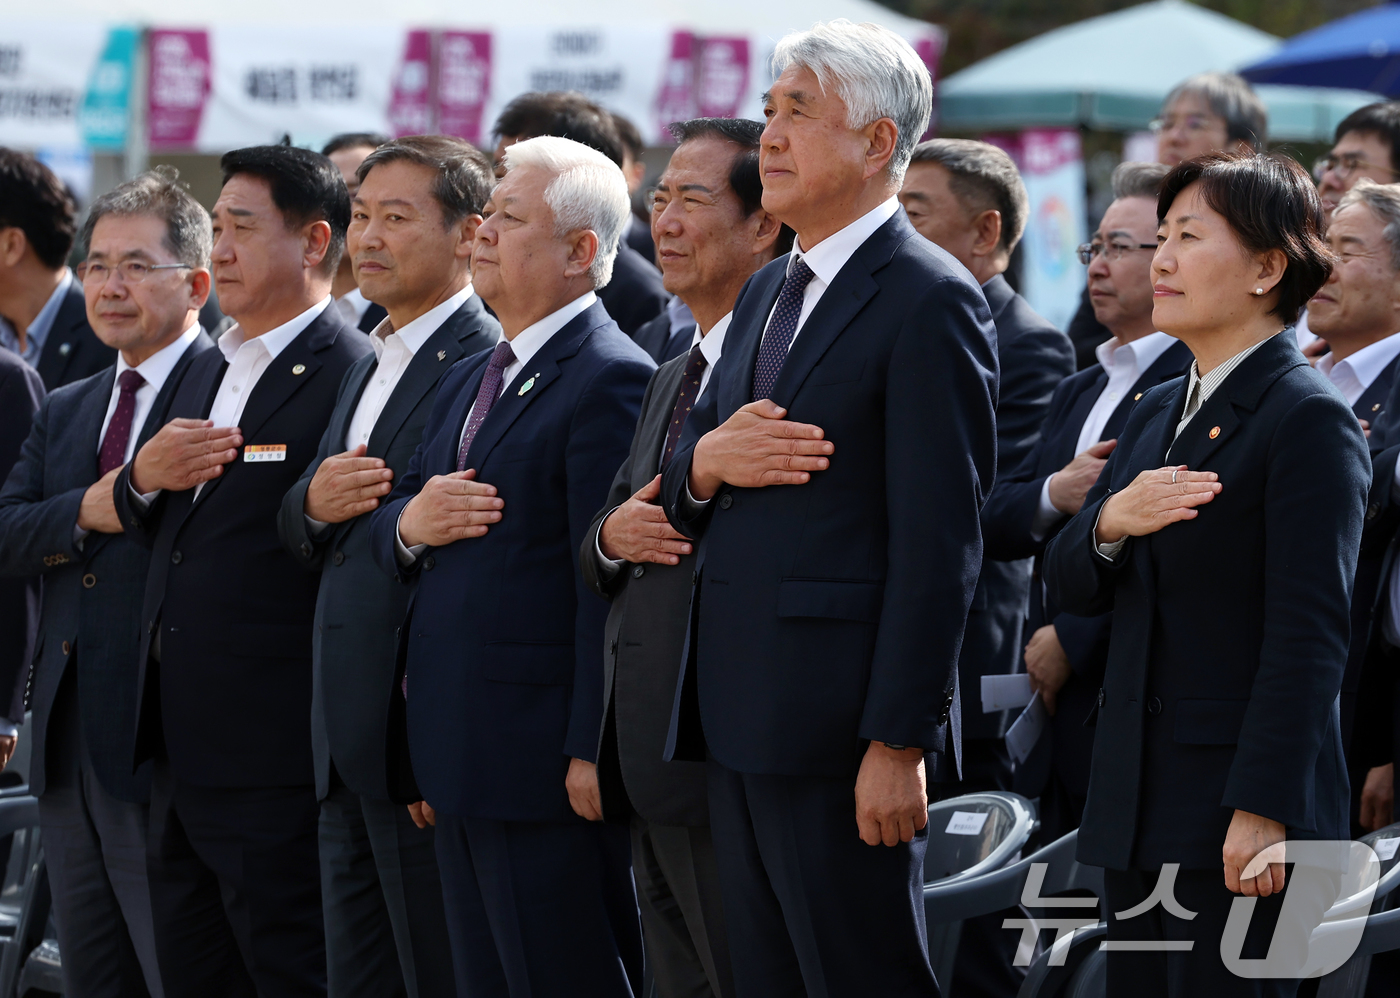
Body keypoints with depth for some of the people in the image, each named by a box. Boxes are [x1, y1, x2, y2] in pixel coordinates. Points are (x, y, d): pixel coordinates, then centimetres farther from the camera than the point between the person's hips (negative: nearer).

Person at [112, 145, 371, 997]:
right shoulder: (208, 372, 18)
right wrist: (144, 476, -2)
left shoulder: (353, 378, -12)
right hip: (183, 748, 9)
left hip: (275, 756, -9)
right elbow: (150, 532, 22)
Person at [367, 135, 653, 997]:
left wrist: (590, 753, -20)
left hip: (546, 763, -9)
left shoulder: (612, 380, -11)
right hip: (459, 760, 9)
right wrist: (407, 523, -4)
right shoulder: (470, 383, 19)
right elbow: (388, 528, 21)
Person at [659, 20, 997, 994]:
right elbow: (686, 500, 21)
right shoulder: (768, 294, 18)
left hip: (841, 719, -9)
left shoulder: (931, 302, -10)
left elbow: (938, 542, -15)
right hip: (741, 718, 9)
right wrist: (704, 462, -4)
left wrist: (899, 741, -20)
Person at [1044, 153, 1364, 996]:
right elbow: (1070, 586, 14)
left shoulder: (1310, 420, -10)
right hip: (1138, 801, 8)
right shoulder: (1158, 412, 16)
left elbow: (1310, 634, -16)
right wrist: (1110, 522, -9)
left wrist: (1264, 811, -21)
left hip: (1241, 804, -8)